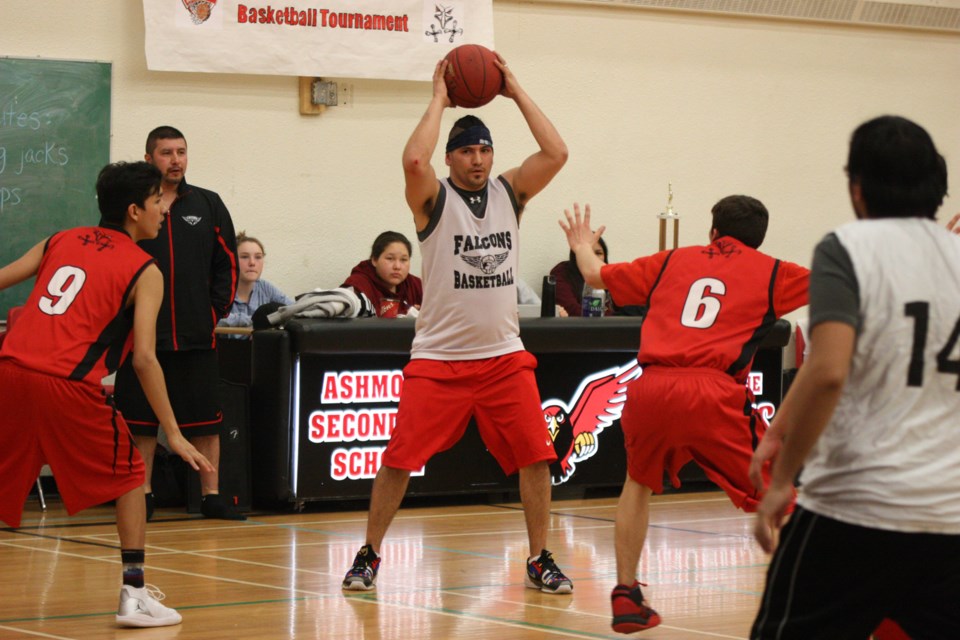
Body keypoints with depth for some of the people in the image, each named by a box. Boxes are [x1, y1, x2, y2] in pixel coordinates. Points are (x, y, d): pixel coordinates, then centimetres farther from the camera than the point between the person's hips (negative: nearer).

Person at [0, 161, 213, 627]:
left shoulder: (61, 241, 20)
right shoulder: (144, 271, 5)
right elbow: (143, 359, -4)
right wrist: (173, 434, -2)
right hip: (67, 384, -4)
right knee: (128, 475, 14)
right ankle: (134, 596, 9)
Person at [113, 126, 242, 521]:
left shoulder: (208, 205, 8)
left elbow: (227, 262, 10)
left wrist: (217, 310, 1)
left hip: (197, 335, 1)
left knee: (205, 419, 3)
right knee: (140, 419, 3)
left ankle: (211, 496, 10)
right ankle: (142, 496, 12)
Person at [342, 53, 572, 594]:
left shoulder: (510, 192, 5)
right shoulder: (435, 199, -5)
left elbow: (557, 153, -8)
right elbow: (414, 160, -27)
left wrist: (516, 92, -7)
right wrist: (439, 99, -16)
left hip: (504, 356, 3)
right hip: (439, 358, -3)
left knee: (535, 456, -3)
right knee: (400, 458, -4)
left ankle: (540, 560, 10)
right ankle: (369, 555, 13)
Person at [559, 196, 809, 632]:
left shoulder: (673, 261, 23)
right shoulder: (769, 272, 15)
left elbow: (596, 275, 31)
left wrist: (583, 247, 53)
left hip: (650, 388, 3)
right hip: (714, 394, -3)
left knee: (638, 483, 29)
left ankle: (625, 598, 27)